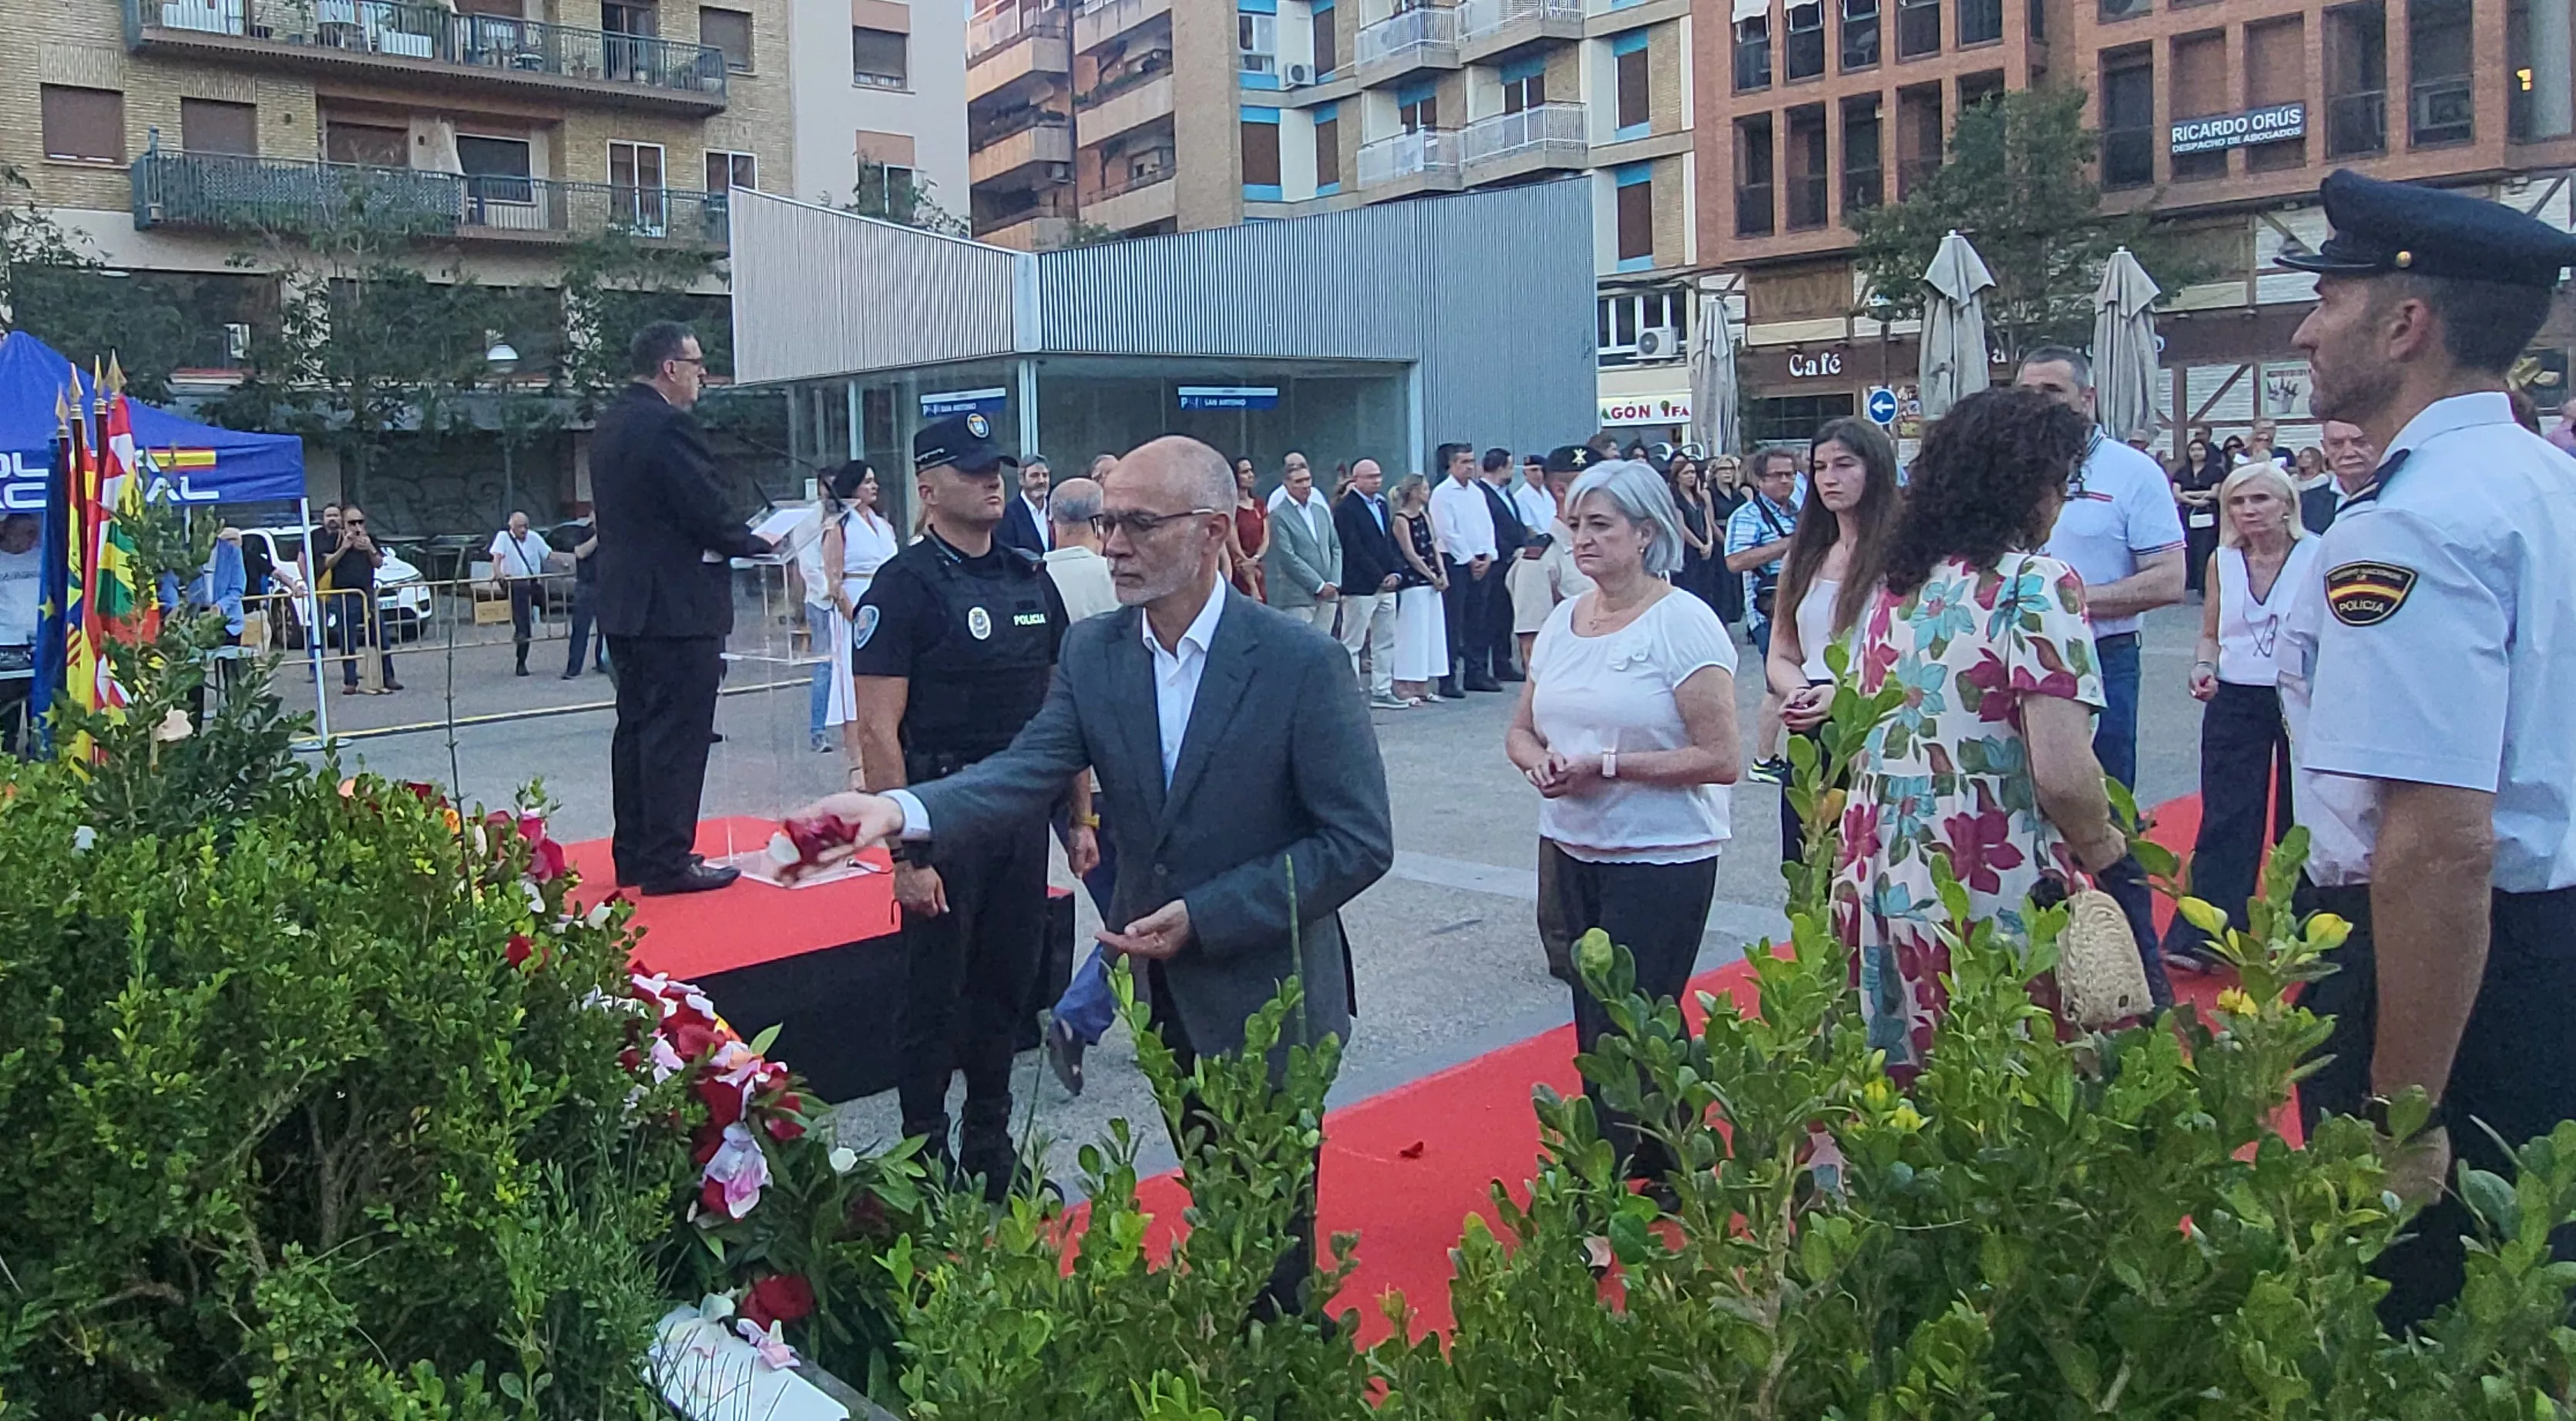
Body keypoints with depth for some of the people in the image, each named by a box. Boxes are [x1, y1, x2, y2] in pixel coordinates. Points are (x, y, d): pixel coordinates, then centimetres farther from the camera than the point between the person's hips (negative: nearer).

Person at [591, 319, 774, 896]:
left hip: (625, 603, 10)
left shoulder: (611, 424, 14)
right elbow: (708, 514, -19)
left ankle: (633, 856, 21)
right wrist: (759, 542, -1)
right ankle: (668, 862, -1)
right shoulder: (669, 427, -16)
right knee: (678, 735, -4)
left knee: (636, 729, 14)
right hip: (676, 606, -10)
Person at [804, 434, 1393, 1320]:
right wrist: (902, 811, -35)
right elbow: (1028, 773, -15)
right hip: (1163, 990, 5)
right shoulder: (1093, 654, -3)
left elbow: (1360, 842, -18)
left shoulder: (1300, 661, -18)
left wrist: (1203, 916, -20)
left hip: (1263, 990, -4)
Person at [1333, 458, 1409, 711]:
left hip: (1385, 585, 9)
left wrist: (1396, 572, -1)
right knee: (1352, 644, -2)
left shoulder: (1381, 504, 15)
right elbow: (1354, 550, -16)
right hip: (1359, 586, -8)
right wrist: (1379, 578, -13)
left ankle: (1381, 691, 18)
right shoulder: (1345, 509, -11)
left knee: (1385, 642, 11)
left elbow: (1390, 541, 15)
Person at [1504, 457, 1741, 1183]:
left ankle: (1651, 1182, 8)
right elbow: (1521, 728, 16)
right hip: (1571, 850, 6)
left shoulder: (1683, 623, -11)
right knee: (1592, 1024, 13)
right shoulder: (1562, 620, 9)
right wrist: (1540, 761, -8)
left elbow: (1721, 759, -16)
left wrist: (1606, 764, -20)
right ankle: (1600, 1167, 26)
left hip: (1661, 859, -6)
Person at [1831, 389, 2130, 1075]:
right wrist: (2099, 843, 1)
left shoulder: (1895, 584, 10)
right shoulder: (2038, 585, -10)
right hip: (1993, 897, -7)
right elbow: (2062, 775, -18)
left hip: (1876, 883, 7)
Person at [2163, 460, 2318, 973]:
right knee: (2225, 824, 0)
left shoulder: (2317, 556, -7)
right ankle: (2198, 939, -1)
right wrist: (2203, 669, -6)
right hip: (2235, 701, 2)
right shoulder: (2222, 561, 3)